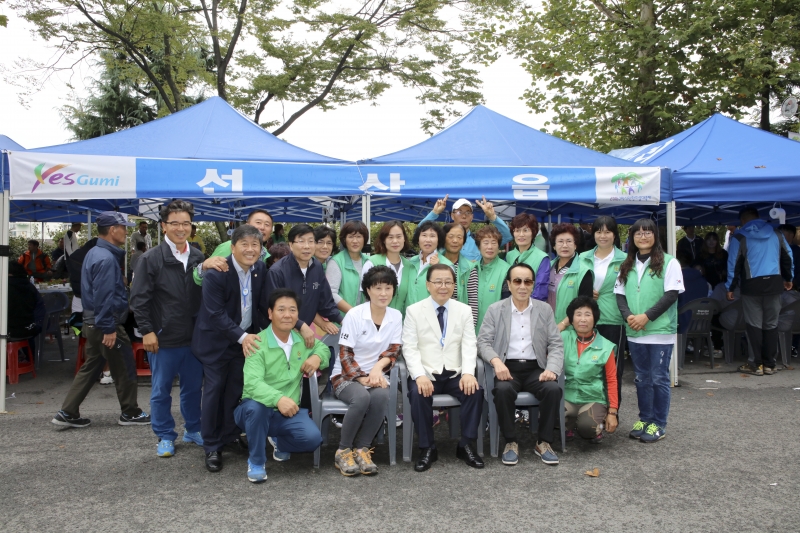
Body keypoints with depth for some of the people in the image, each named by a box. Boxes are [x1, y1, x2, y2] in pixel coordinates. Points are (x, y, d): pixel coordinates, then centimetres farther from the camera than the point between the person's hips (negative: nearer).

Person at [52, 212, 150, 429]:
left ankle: (68, 413, 16)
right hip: (106, 323, -10)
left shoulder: (94, 253, 12)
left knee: (90, 368, 15)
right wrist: (109, 328, -22)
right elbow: (104, 297, -24)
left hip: (92, 321, 10)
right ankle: (130, 413, 14)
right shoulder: (106, 258, -20)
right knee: (125, 369, 3)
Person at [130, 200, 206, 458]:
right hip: (163, 339, -4)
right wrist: (147, 331, -11)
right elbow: (139, 298, -7)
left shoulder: (198, 258, 5)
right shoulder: (151, 259, -7)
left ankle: (193, 429, 31)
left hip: (193, 337, 4)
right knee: (161, 390, 7)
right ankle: (165, 436, 22)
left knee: (193, 387, 14)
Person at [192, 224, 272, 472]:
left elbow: (262, 305, 3)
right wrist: (241, 337, -34)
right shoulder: (216, 273, -22)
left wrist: (257, 333, -5)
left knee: (236, 389, 12)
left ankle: (230, 434, 29)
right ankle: (211, 446, 12)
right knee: (214, 390, 2)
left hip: (247, 339, 5)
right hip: (217, 341, -5)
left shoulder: (261, 269, -4)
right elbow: (216, 314, -25)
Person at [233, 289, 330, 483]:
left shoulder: (302, 339, 2)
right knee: (255, 406, -39)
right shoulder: (258, 344, -16)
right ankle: (256, 461, -12)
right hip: (257, 411, -4)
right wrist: (278, 399, -49)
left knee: (312, 438, -23)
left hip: (288, 412, 4)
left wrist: (317, 357, -5)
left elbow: (323, 348, 22)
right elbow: (252, 383, -30)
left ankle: (280, 441, 14)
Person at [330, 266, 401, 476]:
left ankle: (362, 449, -15)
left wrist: (378, 367, -19)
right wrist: (361, 378, -22)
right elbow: (345, 355, -10)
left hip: (375, 374, 3)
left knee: (381, 395, -32)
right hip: (346, 375, -3)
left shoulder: (396, 316, 1)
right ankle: (343, 451, -14)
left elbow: (393, 351, 1)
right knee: (361, 397, -35)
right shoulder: (354, 315, -10)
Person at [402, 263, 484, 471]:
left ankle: (466, 445, -8)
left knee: (475, 390, -26)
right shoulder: (413, 311, 2)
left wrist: (468, 373, -18)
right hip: (426, 374, -2)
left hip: (455, 374, 2)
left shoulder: (464, 310, 9)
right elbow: (410, 348, -5)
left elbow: (469, 346, 1)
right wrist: (420, 375, -22)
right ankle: (427, 448, -12)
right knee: (418, 394, -32)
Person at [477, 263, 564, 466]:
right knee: (503, 389, -33)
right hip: (507, 368, -1)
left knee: (553, 389, -28)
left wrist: (552, 369, -13)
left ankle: (544, 442, -8)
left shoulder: (544, 309, 10)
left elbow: (556, 345, 6)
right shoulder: (495, 310, 6)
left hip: (536, 368, 2)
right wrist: (496, 361, -21)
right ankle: (510, 442, -13)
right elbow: (483, 341, 0)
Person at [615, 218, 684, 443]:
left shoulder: (668, 262, -4)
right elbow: (620, 293, 10)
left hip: (660, 331, -5)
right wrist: (628, 316, -9)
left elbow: (672, 294, -10)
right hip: (634, 332, 5)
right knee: (642, 378, 13)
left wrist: (647, 316, -16)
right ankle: (644, 419, 24)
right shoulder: (627, 265, 12)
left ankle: (658, 424, 12)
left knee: (659, 378, 2)